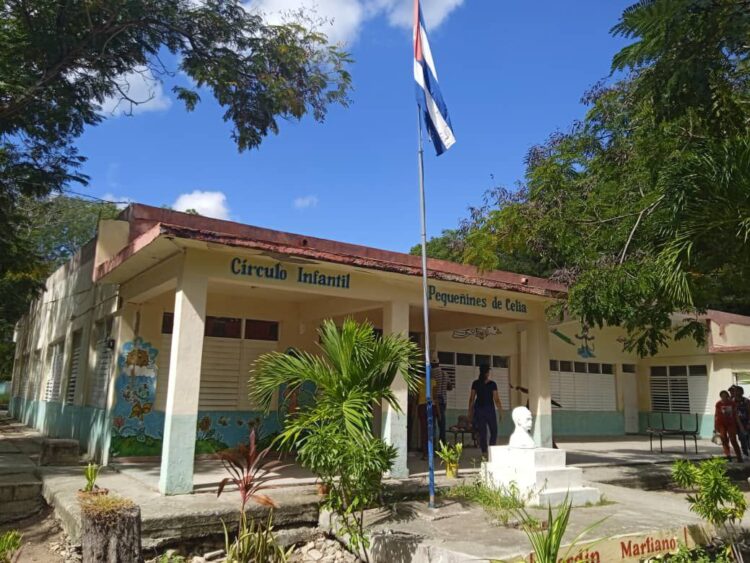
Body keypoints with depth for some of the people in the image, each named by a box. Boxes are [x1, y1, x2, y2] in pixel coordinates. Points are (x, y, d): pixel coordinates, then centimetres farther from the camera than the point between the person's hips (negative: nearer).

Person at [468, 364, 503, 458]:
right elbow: (496, 399, -7)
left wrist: (470, 412, 9)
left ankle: (484, 452, 6)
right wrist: (500, 411, 1)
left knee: (482, 432, 8)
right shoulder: (492, 384, -7)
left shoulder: (475, 383, 1)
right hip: (489, 409, -3)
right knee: (493, 431, 11)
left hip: (478, 409, 3)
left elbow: (471, 399, 2)